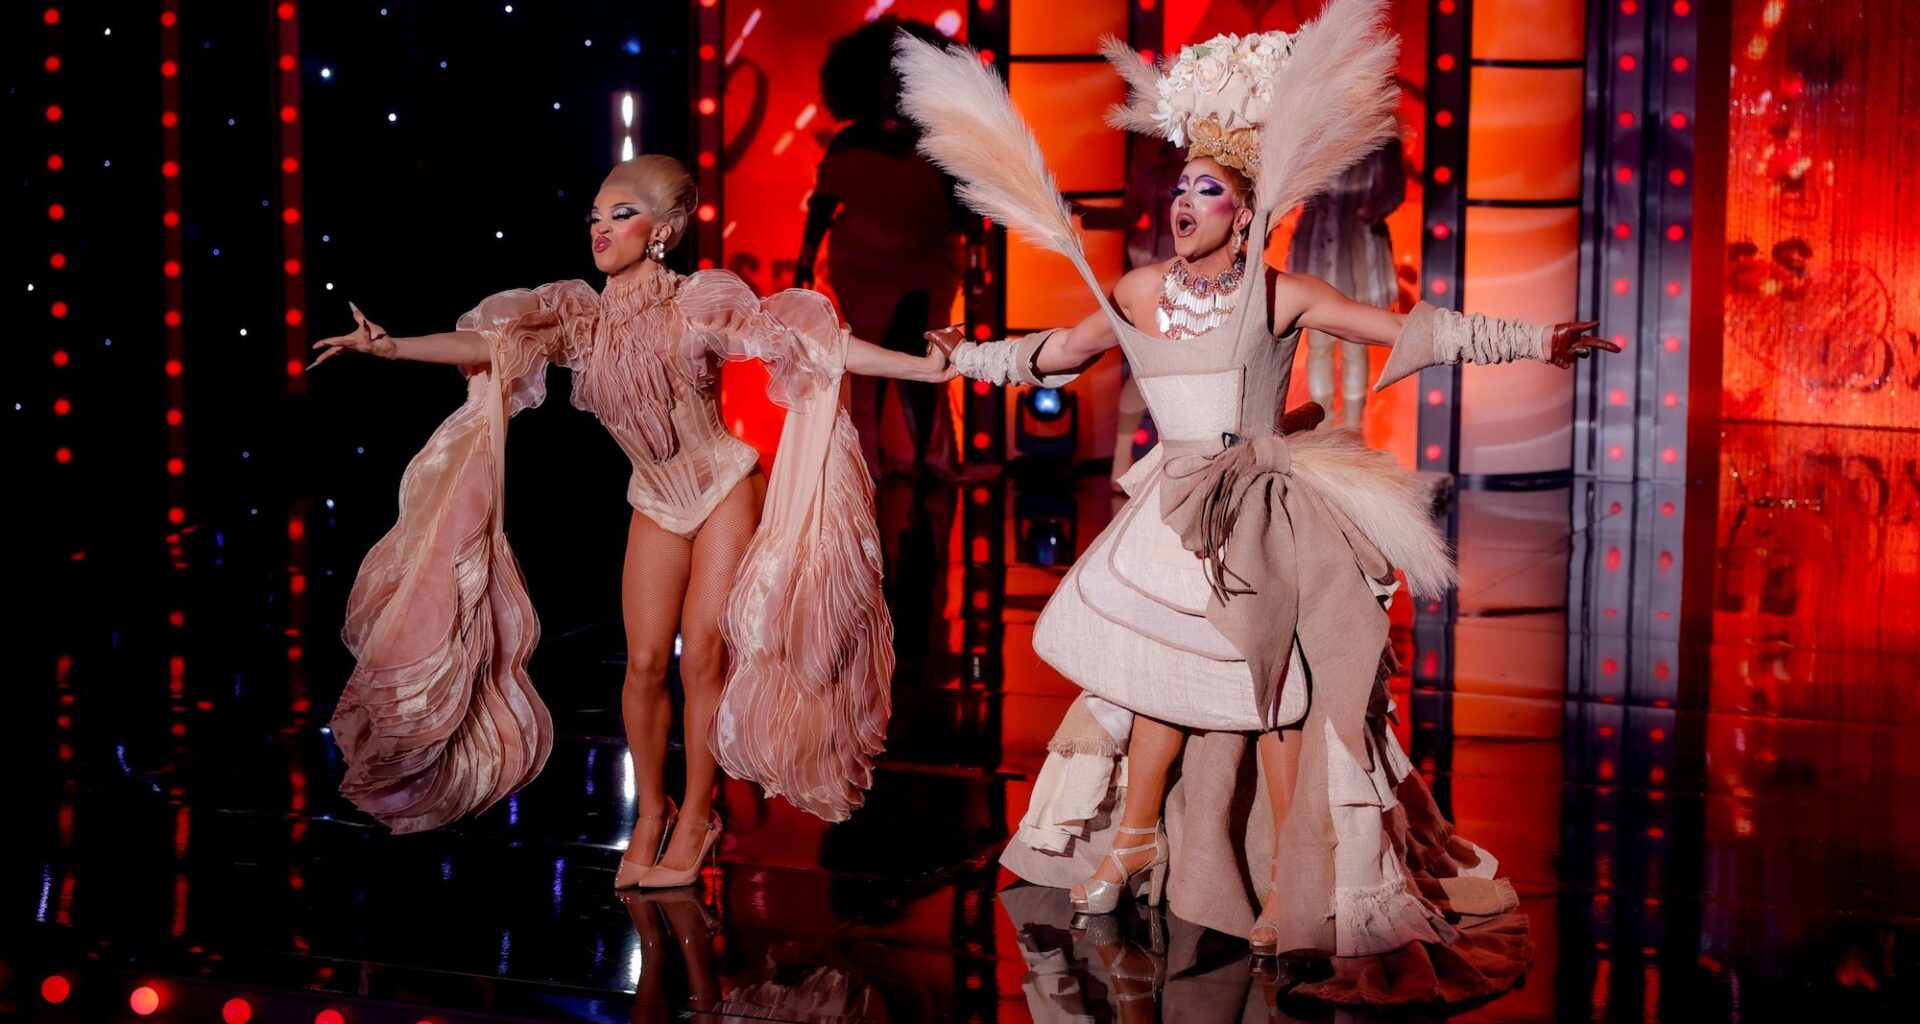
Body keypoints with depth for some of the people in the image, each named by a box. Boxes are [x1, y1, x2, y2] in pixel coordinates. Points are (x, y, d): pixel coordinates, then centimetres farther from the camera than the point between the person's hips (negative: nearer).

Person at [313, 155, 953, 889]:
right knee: (645, 661, -2)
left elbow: (809, 340, -18)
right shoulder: (578, 316, -3)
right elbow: (488, 344, -11)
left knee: (703, 656, -5)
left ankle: (695, 818, 10)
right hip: (657, 504, 3)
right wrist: (390, 346, -23)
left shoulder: (699, 303, -14)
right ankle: (650, 813, 17)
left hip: (726, 490, -3)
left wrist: (925, 367, -24)